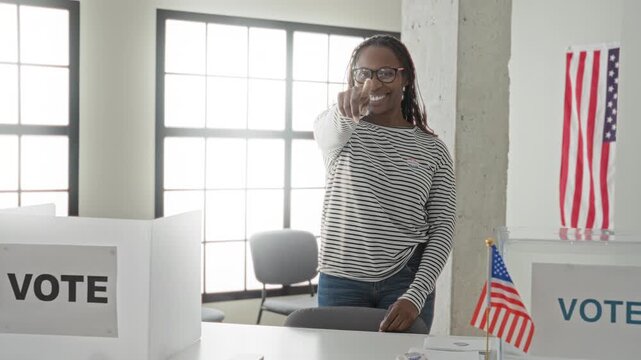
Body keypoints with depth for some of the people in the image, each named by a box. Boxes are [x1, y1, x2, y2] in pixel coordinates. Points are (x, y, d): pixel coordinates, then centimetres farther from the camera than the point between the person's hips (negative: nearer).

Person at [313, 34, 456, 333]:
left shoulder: (432, 150, 2)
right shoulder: (338, 128, 2)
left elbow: (442, 230, -2)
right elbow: (330, 132, -24)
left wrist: (416, 295, -15)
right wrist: (346, 108, -48)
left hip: (405, 281, 0)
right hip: (340, 281, 0)